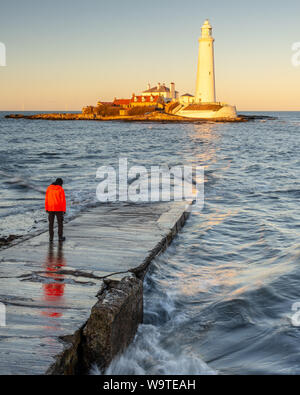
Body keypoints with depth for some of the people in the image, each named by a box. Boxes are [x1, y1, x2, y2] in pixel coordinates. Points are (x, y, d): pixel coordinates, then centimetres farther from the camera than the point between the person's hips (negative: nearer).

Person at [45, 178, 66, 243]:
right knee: (60, 223, 10)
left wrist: (46, 208, 9)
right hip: (59, 209, -3)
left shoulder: (49, 188, 2)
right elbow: (63, 200, -10)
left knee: (51, 223, 11)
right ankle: (60, 237, 12)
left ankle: (51, 238, 11)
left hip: (51, 209, 3)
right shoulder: (61, 189, -9)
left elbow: (46, 199, 3)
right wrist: (64, 210, -3)